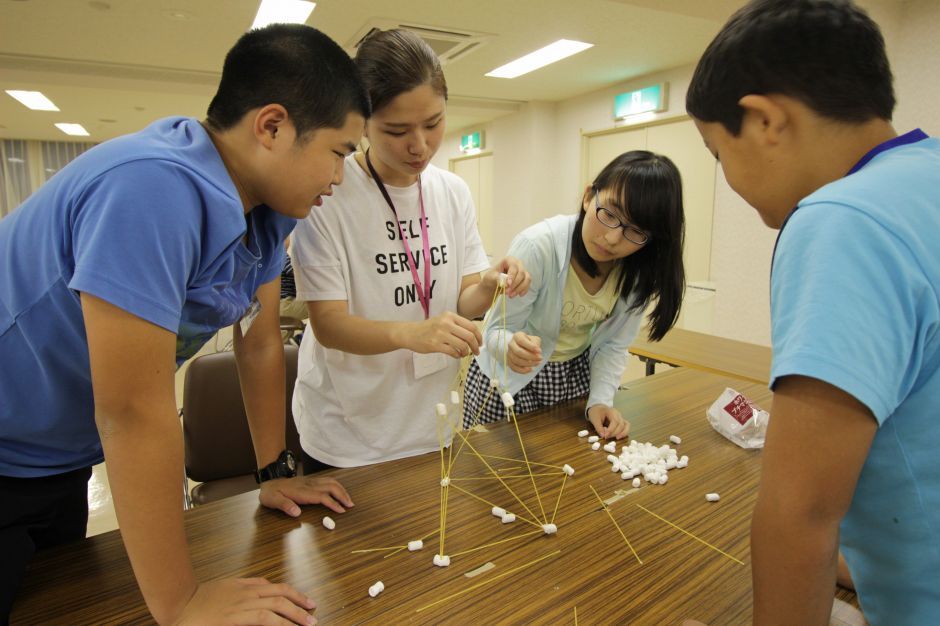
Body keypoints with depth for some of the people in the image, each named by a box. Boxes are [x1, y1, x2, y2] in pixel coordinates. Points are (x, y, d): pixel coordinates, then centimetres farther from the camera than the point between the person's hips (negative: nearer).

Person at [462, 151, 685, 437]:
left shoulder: (641, 268, -15)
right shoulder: (538, 245, -30)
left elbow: (613, 344, -7)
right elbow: (499, 330, -24)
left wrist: (600, 400, -20)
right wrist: (511, 348, -46)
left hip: (576, 375, 4)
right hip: (509, 380, -3)